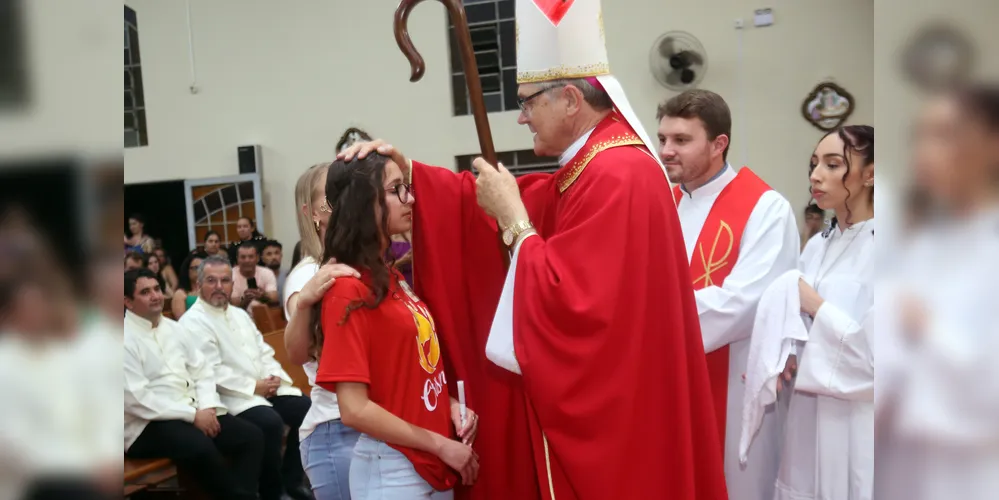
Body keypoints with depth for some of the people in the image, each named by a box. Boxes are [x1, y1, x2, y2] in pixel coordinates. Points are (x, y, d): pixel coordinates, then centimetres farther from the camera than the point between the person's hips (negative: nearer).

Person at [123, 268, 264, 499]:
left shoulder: (173, 328, 14)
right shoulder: (126, 339, -9)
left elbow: (202, 371, 14)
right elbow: (137, 399, -17)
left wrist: (207, 407, -6)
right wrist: (193, 415, -18)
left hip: (192, 412, 8)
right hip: (149, 423, -7)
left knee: (251, 436, -11)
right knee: (201, 447, -34)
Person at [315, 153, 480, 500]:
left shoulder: (393, 279, 7)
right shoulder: (348, 289, -16)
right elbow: (355, 410, -20)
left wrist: (450, 405, -1)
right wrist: (442, 445, -14)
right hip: (393, 471, -7)